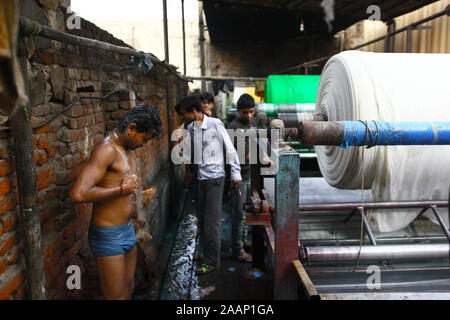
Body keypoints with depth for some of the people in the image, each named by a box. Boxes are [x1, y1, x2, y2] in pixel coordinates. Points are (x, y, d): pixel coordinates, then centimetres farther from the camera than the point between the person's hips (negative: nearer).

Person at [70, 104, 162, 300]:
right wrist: (121, 190, -22)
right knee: (116, 296, 2)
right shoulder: (107, 149, -20)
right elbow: (78, 194, -32)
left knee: (129, 288, 21)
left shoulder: (129, 150, 10)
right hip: (108, 236, -9)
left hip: (127, 230, 9)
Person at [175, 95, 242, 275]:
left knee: (212, 220, -5)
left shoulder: (215, 124, -10)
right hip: (200, 178, 7)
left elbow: (230, 149, -7)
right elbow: (187, 152, 15)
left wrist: (235, 173, -7)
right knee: (202, 218, 14)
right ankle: (206, 252, 29)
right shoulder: (190, 128, 9)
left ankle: (212, 261, 4)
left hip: (215, 177, -7)